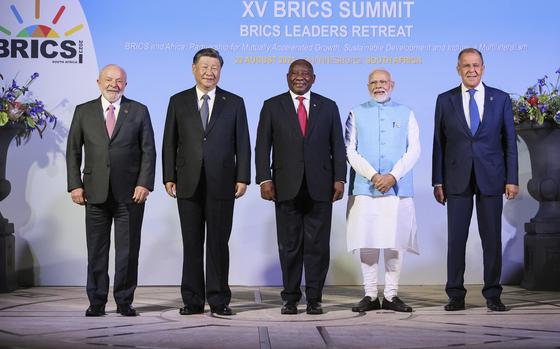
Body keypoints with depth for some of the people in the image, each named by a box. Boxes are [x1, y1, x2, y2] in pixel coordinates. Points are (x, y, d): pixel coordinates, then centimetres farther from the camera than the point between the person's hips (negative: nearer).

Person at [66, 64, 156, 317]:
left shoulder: (139, 111, 6)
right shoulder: (83, 112, 9)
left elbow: (148, 151, 3)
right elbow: (73, 151, 8)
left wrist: (144, 184, -8)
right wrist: (75, 185, -1)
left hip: (130, 192, -1)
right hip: (96, 192, 1)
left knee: (128, 250, 3)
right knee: (96, 249, 5)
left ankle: (124, 301, 12)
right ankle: (97, 302, 13)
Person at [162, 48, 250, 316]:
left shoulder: (234, 103, 7)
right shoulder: (178, 102, 9)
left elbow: (242, 144, 4)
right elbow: (170, 143, 7)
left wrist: (242, 178, -3)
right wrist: (169, 177, 0)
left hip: (221, 184, -1)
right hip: (188, 184, 1)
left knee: (218, 243, 2)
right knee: (191, 243, 5)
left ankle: (218, 300, 9)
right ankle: (193, 300, 12)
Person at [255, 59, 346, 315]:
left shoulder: (328, 107, 11)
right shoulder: (272, 106, 8)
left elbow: (338, 146, 9)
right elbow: (262, 146, 4)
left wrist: (339, 179, -1)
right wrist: (264, 179, -7)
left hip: (319, 187, 1)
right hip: (287, 187, 0)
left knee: (318, 245, 1)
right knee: (289, 245, 4)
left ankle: (314, 299, 10)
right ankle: (290, 298, 13)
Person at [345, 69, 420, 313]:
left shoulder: (406, 114, 12)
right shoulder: (356, 113, 10)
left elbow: (414, 150, 4)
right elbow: (350, 150, 3)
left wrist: (393, 176, -9)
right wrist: (372, 176, -10)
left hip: (398, 189, 1)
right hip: (364, 188, 0)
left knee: (395, 243, 0)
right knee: (367, 243, -1)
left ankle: (391, 295, 7)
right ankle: (370, 295, 6)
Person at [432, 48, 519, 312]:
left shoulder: (501, 99, 6)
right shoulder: (445, 100, 6)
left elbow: (510, 141, 5)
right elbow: (439, 143, 5)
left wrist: (512, 179, -1)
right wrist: (438, 181, 0)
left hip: (491, 178, 0)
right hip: (457, 179, 0)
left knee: (492, 238, 4)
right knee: (456, 238, 1)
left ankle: (493, 295, 14)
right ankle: (456, 295, 10)